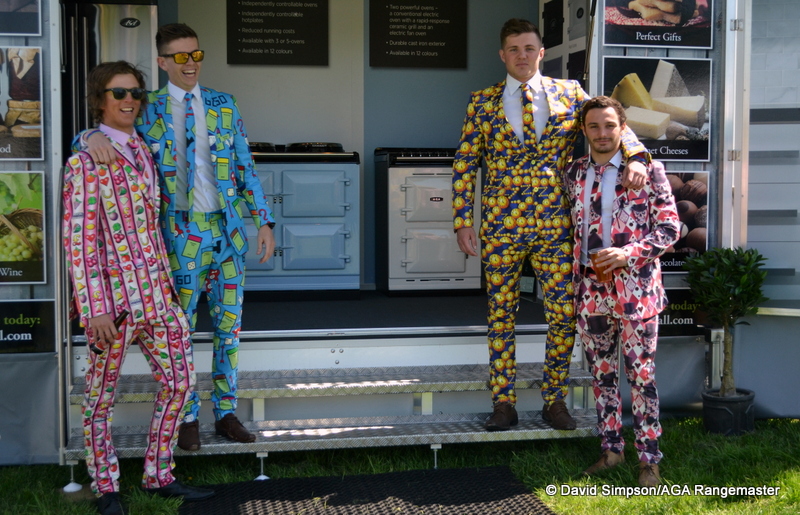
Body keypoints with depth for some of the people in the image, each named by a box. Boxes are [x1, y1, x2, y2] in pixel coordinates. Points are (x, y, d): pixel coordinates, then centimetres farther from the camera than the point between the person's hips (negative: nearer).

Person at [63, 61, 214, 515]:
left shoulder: (143, 149, 12)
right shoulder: (86, 159, -10)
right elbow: (79, 239, -15)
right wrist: (94, 309, -19)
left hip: (157, 289, 7)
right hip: (113, 294, -7)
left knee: (180, 380, 9)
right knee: (102, 394, 7)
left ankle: (159, 475, 23)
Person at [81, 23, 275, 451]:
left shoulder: (223, 105, 7)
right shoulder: (149, 110, 0)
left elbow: (245, 167, 7)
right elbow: (110, 129, 0)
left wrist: (264, 221, 3)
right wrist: (92, 138, -25)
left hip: (228, 228, 2)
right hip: (183, 233, -2)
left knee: (229, 325, 8)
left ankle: (226, 412, 20)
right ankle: (187, 417, 19)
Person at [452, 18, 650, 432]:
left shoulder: (569, 94, 6)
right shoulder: (483, 102, 5)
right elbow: (465, 164, 5)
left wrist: (636, 157, -18)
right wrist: (463, 221, -3)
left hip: (555, 226, 0)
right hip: (501, 227, 0)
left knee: (563, 316, 1)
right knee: (500, 316, 5)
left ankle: (554, 401, 16)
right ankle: (503, 403, 15)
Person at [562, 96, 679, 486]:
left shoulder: (648, 170, -4)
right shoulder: (574, 174, 9)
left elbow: (670, 227, -5)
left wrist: (629, 253, -18)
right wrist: (577, 272, 7)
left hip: (634, 288, -4)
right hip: (591, 289, 5)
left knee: (641, 375, 0)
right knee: (601, 373, 12)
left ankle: (648, 460, 9)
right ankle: (611, 449, 25)